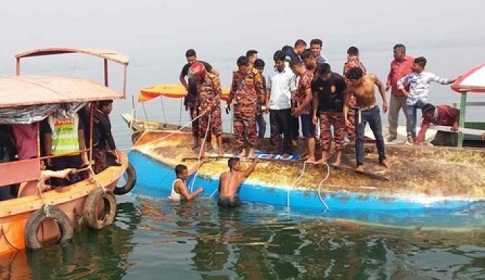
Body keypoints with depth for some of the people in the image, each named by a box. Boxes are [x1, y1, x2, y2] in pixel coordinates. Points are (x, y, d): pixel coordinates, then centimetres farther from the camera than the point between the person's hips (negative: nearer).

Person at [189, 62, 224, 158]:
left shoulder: (213, 78, -12)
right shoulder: (198, 81, 8)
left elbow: (219, 93, -12)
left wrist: (211, 106, -17)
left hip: (213, 108, -6)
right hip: (203, 109, 6)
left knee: (216, 129, 0)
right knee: (202, 130, 6)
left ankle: (220, 151, 9)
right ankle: (202, 152, 12)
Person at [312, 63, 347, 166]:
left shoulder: (339, 79, -20)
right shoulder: (315, 81, -12)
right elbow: (316, 97, -1)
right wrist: (314, 114, -1)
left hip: (338, 110, -3)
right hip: (323, 110, 3)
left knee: (339, 134, 3)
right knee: (324, 133, 3)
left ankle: (338, 159, 7)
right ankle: (324, 158, 6)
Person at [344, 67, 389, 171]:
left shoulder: (372, 78, -22)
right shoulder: (350, 87, -25)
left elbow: (380, 85, 1)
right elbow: (346, 103, -16)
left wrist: (384, 101, 4)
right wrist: (346, 118, -28)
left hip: (374, 110, 2)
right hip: (361, 112, -2)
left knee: (379, 135, 14)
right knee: (359, 138, -6)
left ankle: (382, 158, 32)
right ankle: (360, 164, 3)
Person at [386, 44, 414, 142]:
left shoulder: (412, 61, -7)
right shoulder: (393, 62, 8)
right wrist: (388, 84, 4)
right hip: (394, 94, 5)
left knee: (409, 115, 6)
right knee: (392, 115, 9)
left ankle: (410, 134, 20)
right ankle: (392, 134, 24)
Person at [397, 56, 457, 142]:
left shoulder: (429, 75, 3)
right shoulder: (411, 75, 9)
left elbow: (442, 81, -1)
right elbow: (400, 82, 18)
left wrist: (455, 80, -13)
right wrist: (404, 92, 8)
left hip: (421, 99, -3)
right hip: (410, 101, 3)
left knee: (423, 102, -39)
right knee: (411, 121, 5)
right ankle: (413, 136, 26)